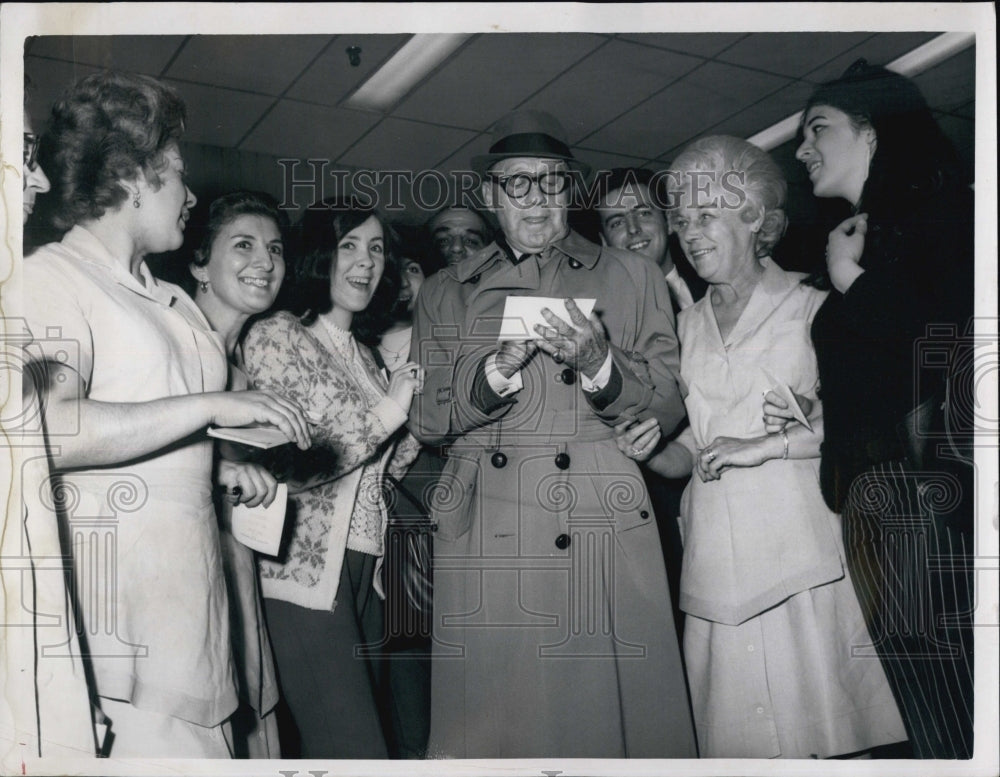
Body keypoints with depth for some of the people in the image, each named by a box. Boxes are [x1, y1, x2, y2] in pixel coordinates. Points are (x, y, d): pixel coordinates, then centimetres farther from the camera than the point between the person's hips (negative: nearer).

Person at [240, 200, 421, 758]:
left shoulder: (365, 352, 17)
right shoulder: (278, 336, -5)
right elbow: (290, 465, -15)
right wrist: (393, 405, -13)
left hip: (365, 570, 7)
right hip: (304, 571, -7)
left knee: (321, 748, 12)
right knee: (357, 750, -10)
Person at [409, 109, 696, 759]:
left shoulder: (631, 279, 12)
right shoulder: (444, 294, 15)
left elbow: (670, 407, 7)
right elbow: (425, 419, 7)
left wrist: (598, 362, -11)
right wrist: (500, 366, -9)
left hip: (603, 533, 0)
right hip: (483, 543, 1)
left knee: (614, 715, -2)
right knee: (487, 731, 0)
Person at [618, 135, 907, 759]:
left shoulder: (810, 307, 2)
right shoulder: (688, 325, 15)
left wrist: (766, 445, -13)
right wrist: (652, 453, -3)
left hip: (800, 548, -3)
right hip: (718, 559, 4)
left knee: (819, 713, -2)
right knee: (737, 730, 4)